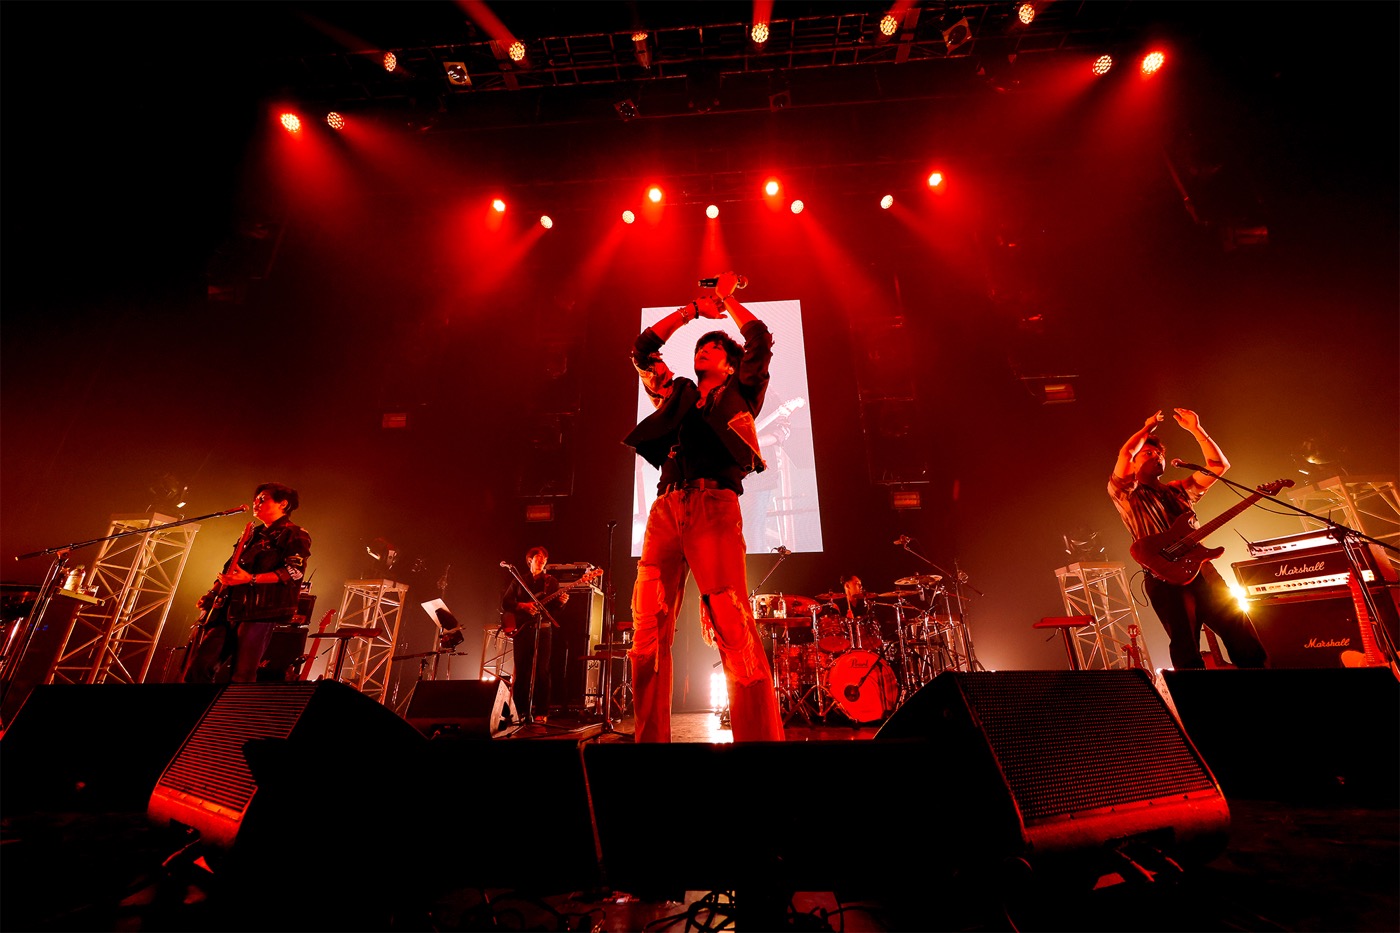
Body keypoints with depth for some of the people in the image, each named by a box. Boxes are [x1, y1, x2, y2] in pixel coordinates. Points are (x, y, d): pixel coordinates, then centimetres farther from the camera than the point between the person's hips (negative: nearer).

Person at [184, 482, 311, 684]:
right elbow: (230, 568, 26)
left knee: (238, 676, -7)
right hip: (226, 608, 9)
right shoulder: (252, 534, 21)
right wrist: (211, 593, 11)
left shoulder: (294, 535, -5)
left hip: (259, 612, -8)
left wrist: (250, 579, -23)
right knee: (198, 668, 9)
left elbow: (295, 571, -17)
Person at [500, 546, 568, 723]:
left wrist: (562, 601, -18)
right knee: (521, 671, 4)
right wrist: (523, 606, -12)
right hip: (522, 628, 1)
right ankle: (519, 710, 16)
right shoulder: (518, 580, 10)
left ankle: (541, 713, 3)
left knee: (542, 671, -3)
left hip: (543, 629, -1)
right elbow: (505, 602, 4)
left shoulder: (551, 581, 9)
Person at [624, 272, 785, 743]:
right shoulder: (676, 394, 30)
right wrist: (694, 308, 35)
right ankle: (650, 736, 2)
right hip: (665, 508, 4)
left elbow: (761, 340, 14)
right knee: (648, 632, -5)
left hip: (713, 505, -3)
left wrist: (726, 298, 30)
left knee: (735, 630, -15)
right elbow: (643, 349, 32)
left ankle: (760, 735, -11)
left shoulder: (738, 394, 23)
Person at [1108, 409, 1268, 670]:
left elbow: (1219, 465, 16)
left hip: (1201, 570, 6)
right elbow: (1123, 455, -11)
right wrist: (1147, 428, 7)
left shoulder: (1180, 489, 24)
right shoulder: (1125, 494, 5)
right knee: (1187, 654, -8)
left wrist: (1196, 429, 10)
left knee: (1242, 635, 2)